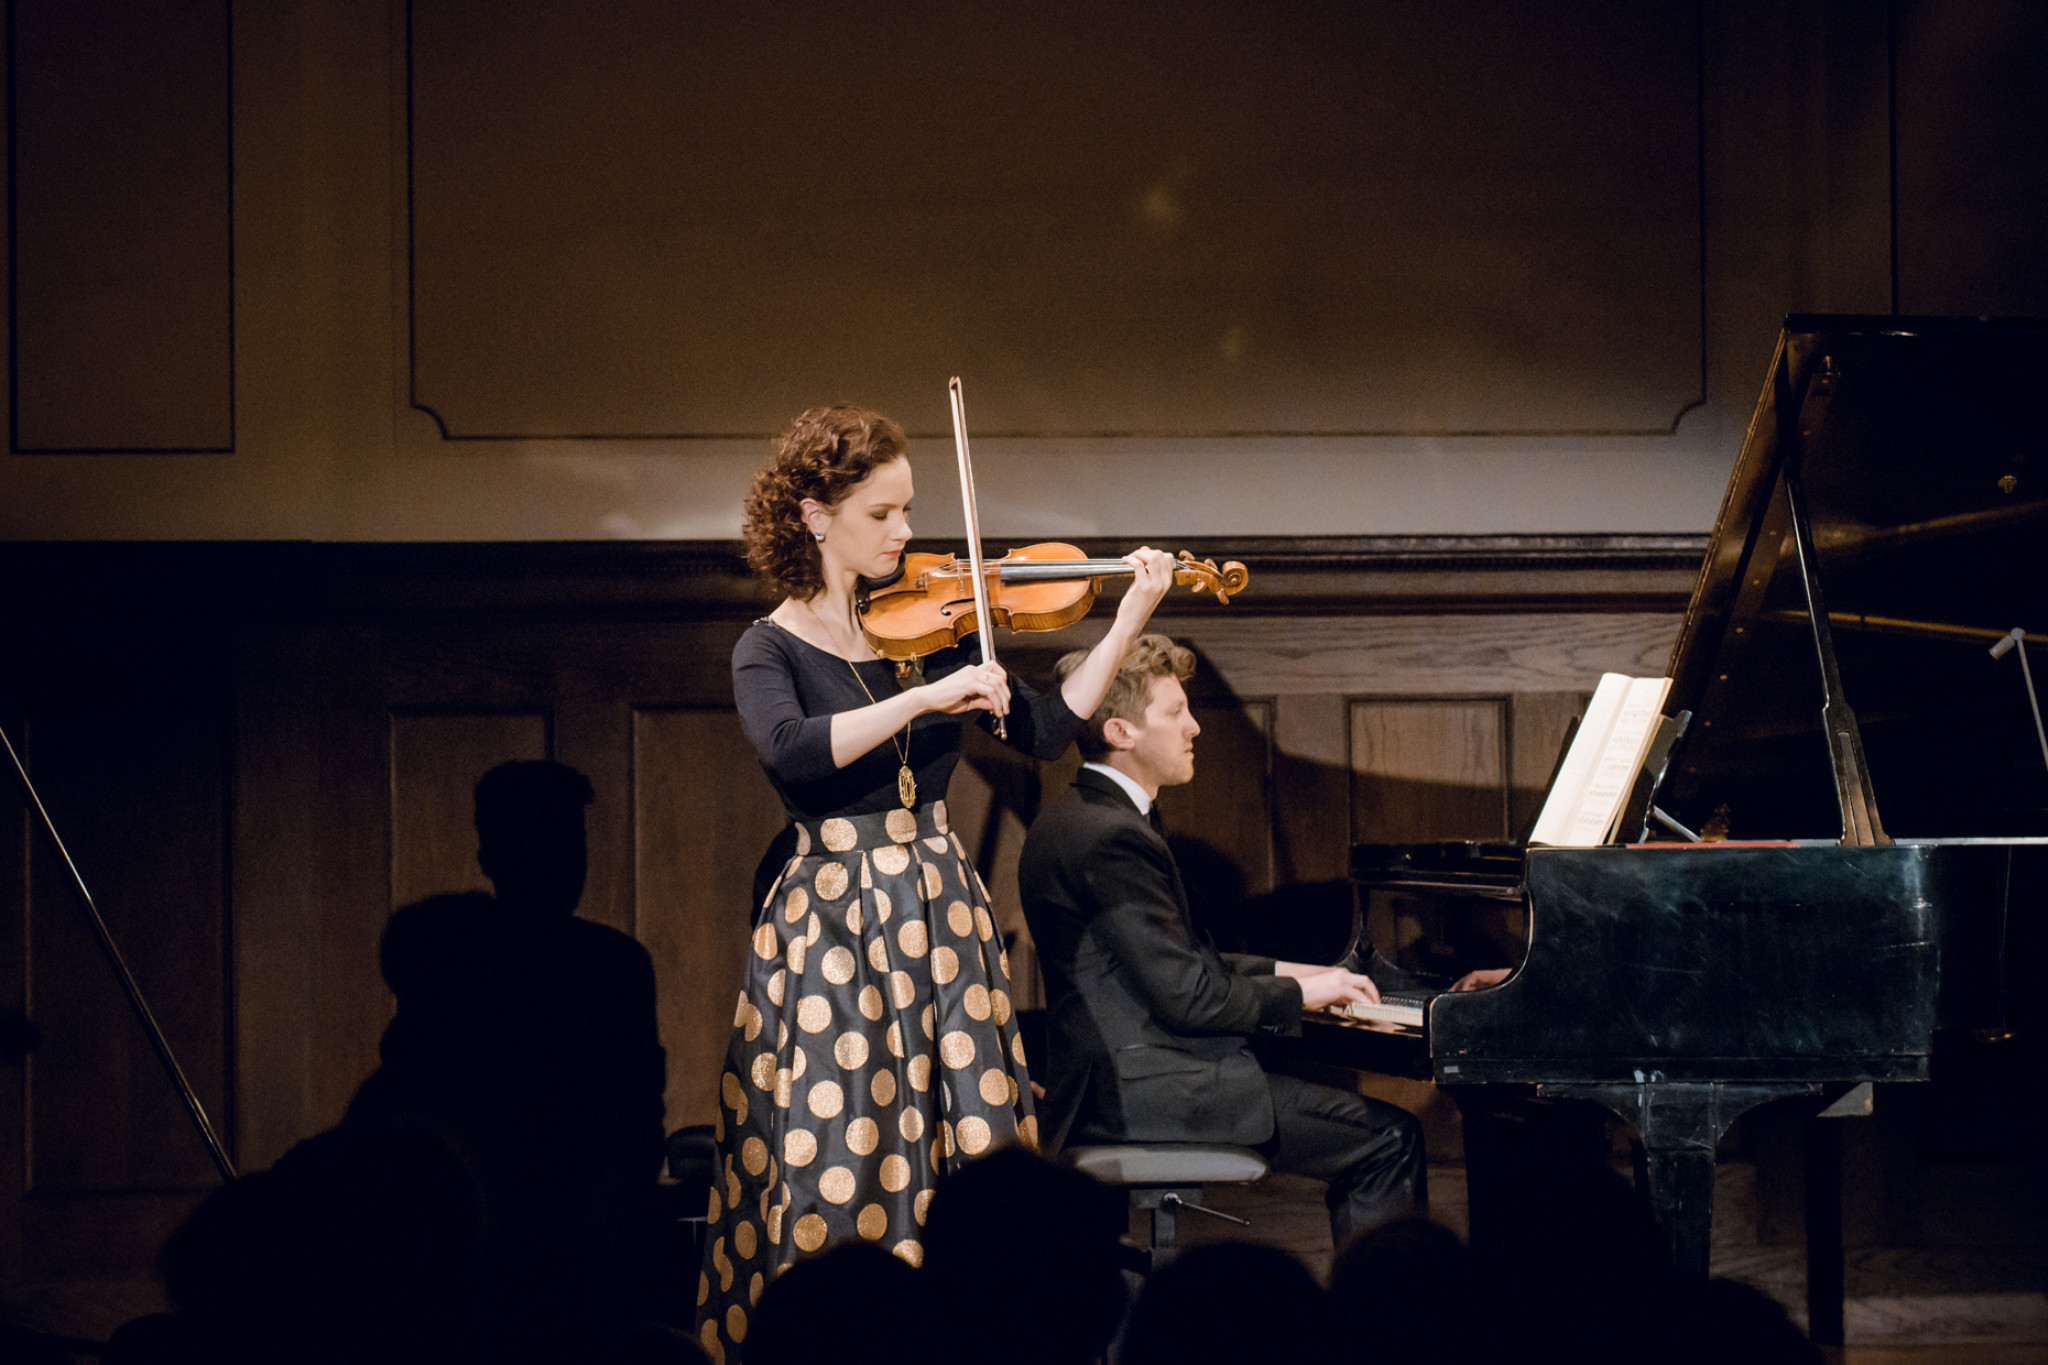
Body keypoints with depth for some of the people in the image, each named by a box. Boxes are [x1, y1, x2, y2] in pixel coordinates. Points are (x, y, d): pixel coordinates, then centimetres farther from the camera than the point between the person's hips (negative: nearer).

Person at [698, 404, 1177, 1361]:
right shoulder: (771, 651, -2)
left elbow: (1046, 731, 7)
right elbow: (791, 751, -23)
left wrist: (1130, 619, 0)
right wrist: (928, 697, -28)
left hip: (940, 919, 4)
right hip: (832, 926, -4)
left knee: (965, 1165, 0)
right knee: (837, 1170, -6)